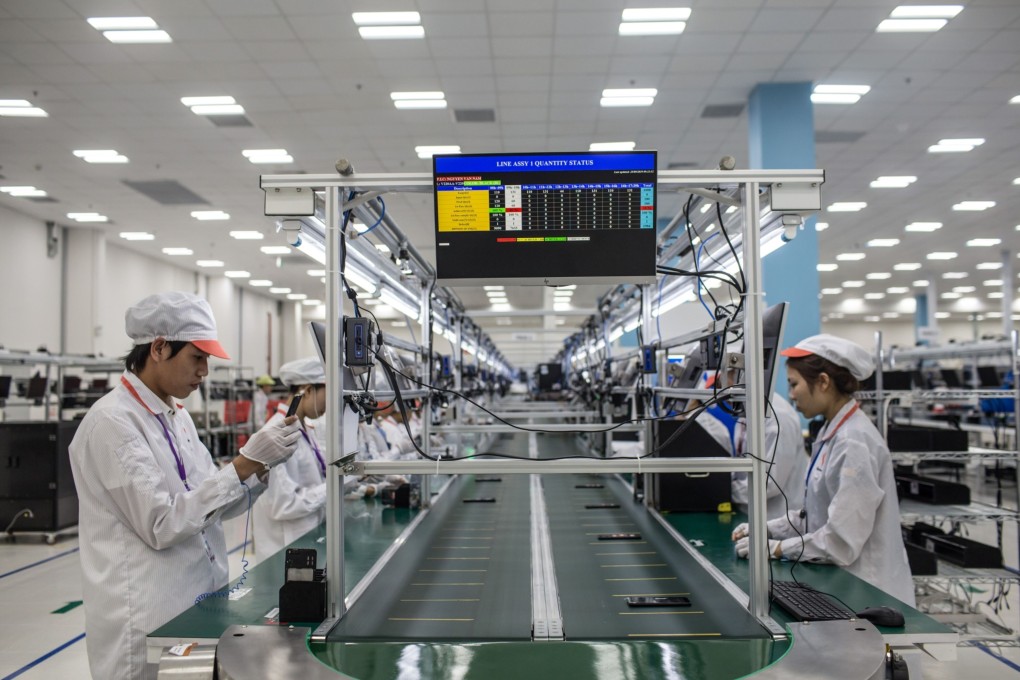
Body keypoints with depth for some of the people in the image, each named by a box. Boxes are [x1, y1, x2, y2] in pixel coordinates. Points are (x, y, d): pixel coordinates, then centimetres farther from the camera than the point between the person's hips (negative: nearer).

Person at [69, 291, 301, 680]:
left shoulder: (176, 416, 8)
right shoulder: (113, 421, -17)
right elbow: (161, 524, -22)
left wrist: (262, 466, -6)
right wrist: (245, 462, -24)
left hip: (195, 604, 8)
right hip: (146, 619, -8)